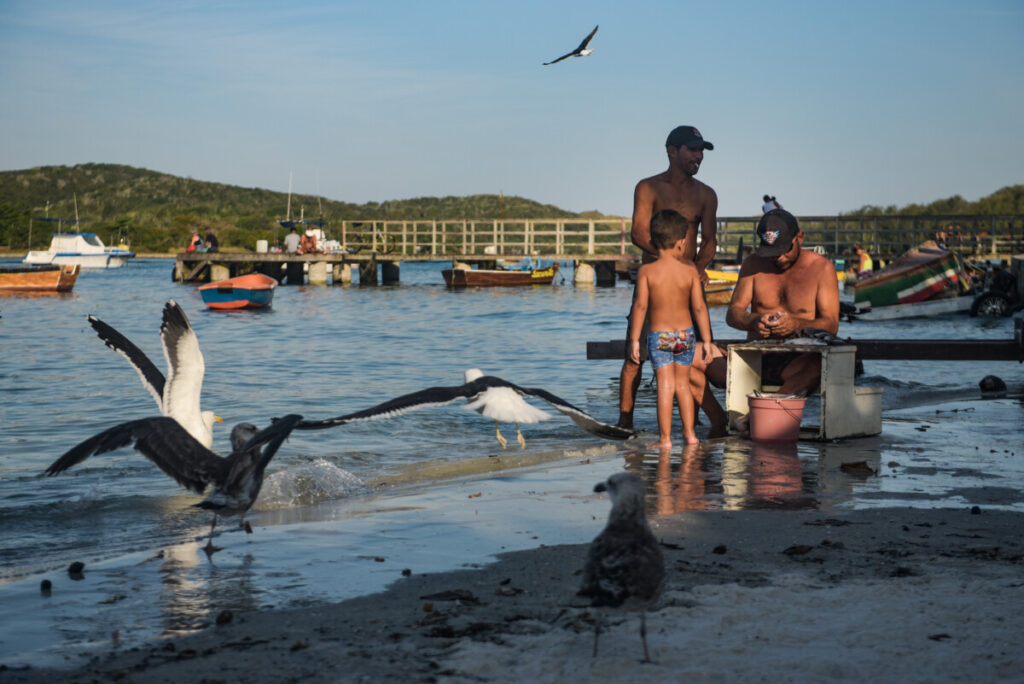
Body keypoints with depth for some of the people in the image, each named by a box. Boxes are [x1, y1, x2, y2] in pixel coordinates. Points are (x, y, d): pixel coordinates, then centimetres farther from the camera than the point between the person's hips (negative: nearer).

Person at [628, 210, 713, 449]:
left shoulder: (646, 271, -10)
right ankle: (689, 433, 18)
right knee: (682, 384, 15)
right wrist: (706, 340, 4)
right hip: (686, 333, 2)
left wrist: (634, 340, -8)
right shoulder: (690, 270, -5)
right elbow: (699, 307, -3)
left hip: (658, 335, -2)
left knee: (665, 386, -1)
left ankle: (665, 438, -2)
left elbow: (640, 306, -13)